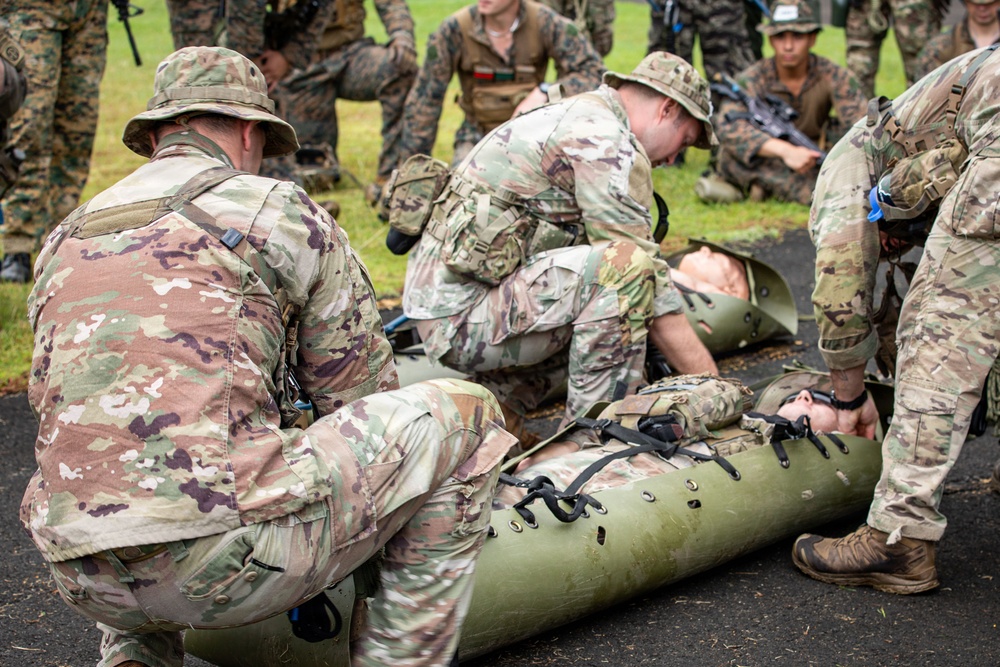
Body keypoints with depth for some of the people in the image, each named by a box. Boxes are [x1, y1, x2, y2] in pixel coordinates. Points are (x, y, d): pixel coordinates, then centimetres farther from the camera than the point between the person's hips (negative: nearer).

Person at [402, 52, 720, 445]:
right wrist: (714, 387, -8)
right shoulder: (608, 142, -11)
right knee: (625, 265, -22)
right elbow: (642, 274, -14)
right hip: (464, 316, -10)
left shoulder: (568, 117, 21)